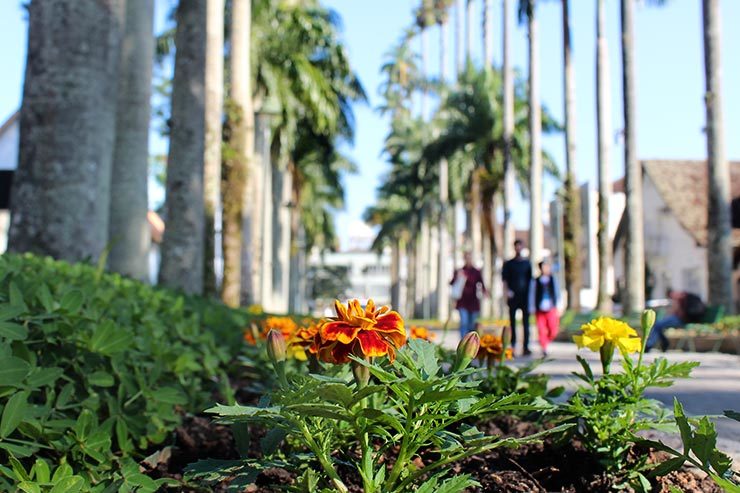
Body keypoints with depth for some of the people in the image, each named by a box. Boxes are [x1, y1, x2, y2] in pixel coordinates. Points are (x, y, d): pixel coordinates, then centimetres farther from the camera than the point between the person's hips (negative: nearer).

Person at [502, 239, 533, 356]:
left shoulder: (527, 263, 13)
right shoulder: (508, 264, 10)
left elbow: (531, 279, 13)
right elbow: (504, 279, 4)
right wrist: (507, 291, -14)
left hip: (525, 297, 0)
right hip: (513, 297, 0)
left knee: (526, 322, -4)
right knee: (512, 321, 0)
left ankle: (526, 347, -5)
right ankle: (512, 345, 6)